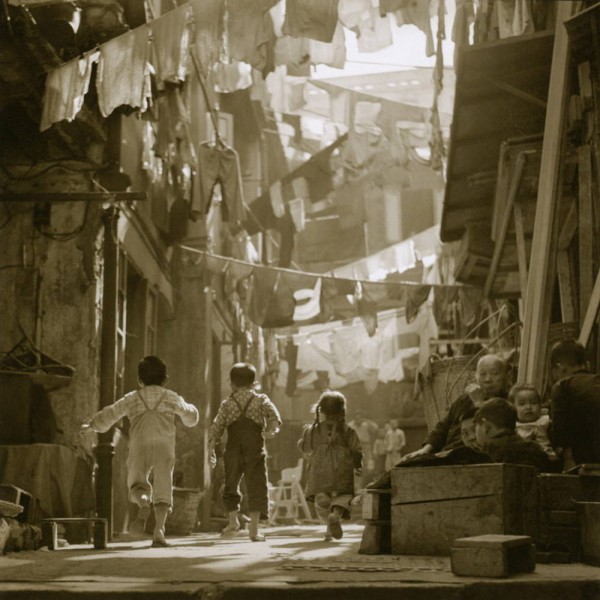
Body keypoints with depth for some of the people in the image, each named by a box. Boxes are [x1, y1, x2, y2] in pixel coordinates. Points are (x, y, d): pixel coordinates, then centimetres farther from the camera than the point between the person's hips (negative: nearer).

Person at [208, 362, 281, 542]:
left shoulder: (227, 403, 10)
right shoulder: (261, 400, 10)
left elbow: (216, 426, 2)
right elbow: (273, 414, -8)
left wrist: (211, 447, 3)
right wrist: (272, 429, -12)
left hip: (233, 452, 1)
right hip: (255, 451, -1)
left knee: (231, 485, 20)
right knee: (256, 487, 0)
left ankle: (233, 520, 21)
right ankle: (253, 528, -8)